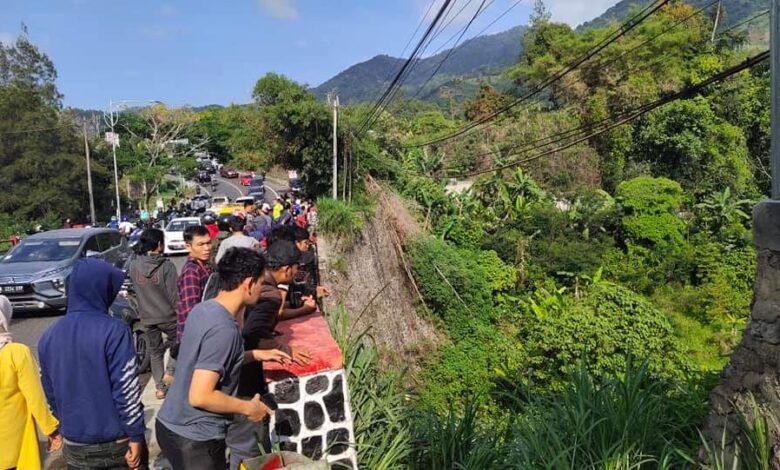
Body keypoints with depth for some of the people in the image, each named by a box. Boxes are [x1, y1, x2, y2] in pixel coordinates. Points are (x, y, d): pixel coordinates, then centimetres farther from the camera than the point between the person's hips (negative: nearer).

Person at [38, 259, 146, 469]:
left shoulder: (49, 336, -1)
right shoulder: (114, 330, -19)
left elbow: (51, 394, 9)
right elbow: (127, 391, -19)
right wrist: (136, 436, -11)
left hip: (75, 445, 4)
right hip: (117, 441, -4)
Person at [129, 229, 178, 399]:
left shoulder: (133, 265, -3)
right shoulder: (166, 265, -17)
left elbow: (135, 290, 7)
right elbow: (173, 294, -15)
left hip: (147, 316, 4)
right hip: (167, 315, -4)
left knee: (155, 352, 16)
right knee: (177, 343, 23)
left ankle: (159, 387, 20)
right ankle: (170, 372, 13)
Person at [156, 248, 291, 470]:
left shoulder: (203, 309, 0)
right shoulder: (224, 329, -26)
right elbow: (200, 396, -28)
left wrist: (256, 355, 10)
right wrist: (248, 408, -15)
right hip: (194, 438, -8)